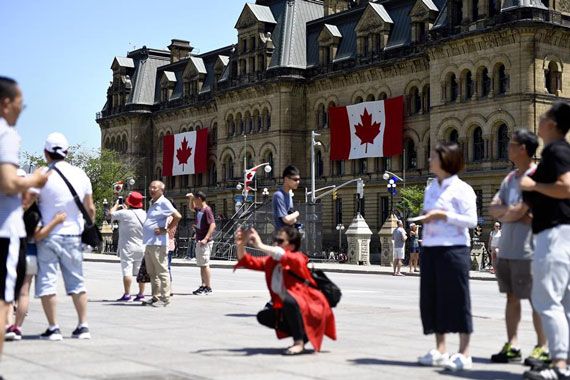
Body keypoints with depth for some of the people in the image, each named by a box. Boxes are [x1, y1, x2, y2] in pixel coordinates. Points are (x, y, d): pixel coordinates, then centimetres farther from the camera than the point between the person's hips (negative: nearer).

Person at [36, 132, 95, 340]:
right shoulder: (81, 175, 2)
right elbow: (90, 209, 7)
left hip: (48, 236, -4)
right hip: (73, 236, 4)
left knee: (47, 282, 3)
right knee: (77, 282, 12)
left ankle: (53, 328, 1)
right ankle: (83, 326, 12)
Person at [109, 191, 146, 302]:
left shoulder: (124, 213, -14)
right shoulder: (145, 214, 2)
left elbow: (111, 213, 1)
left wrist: (117, 204, 19)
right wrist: (126, 208, 29)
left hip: (127, 247, -6)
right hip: (141, 247, 6)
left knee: (127, 271, -5)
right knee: (140, 271, 11)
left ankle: (126, 295, -7)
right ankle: (141, 294, 15)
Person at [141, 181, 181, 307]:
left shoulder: (163, 203, -9)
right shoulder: (152, 203, 18)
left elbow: (178, 216, -19)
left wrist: (166, 230, -14)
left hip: (158, 243, -10)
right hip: (149, 243, 10)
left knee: (162, 272, -5)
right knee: (152, 272, 13)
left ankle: (165, 298, -1)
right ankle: (155, 297, 20)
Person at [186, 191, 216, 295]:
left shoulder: (207, 210, -14)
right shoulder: (199, 209, 13)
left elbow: (213, 225, -22)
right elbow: (191, 207, 36)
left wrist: (206, 239, -29)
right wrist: (190, 199, 17)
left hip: (205, 242, -9)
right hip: (199, 241, 9)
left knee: (205, 264, -8)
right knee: (201, 265, 12)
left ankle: (208, 288, -4)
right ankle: (203, 286, 19)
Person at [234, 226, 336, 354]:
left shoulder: (298, 259, -16)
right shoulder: (271, 261, 6)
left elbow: (286, 257, -38)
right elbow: (248, 262, 5)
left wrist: (261, 246, -40)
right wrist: (240, 245, -13)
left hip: (312, 310, -9)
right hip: (288, 309, 9)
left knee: (289, 300, -36)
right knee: (263, 316, -1)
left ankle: (299, 343, -21)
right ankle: (303, 334, 6)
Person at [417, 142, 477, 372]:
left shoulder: (461, 189, -5)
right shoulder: (430, 189, 18)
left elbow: (471, 220, -12)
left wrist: (443, 215, -16)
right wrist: (426, 218, 8)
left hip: (453, 249, -8)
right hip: (430, 248, 8)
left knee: (457, 297, -5)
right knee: (432, 298, 7)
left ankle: (464, 354, 1)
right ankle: (440, 350, 17)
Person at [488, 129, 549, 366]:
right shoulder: (510, 178, 15)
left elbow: (518, 211, -20)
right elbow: (493, 208, 6)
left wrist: (503, 213, -4)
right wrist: (513, 212, -10)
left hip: (527, 250, -8)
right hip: (506, 249, 8)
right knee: (511, 297, 10)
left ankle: (542, 348, 7)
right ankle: (512, 346, 16)